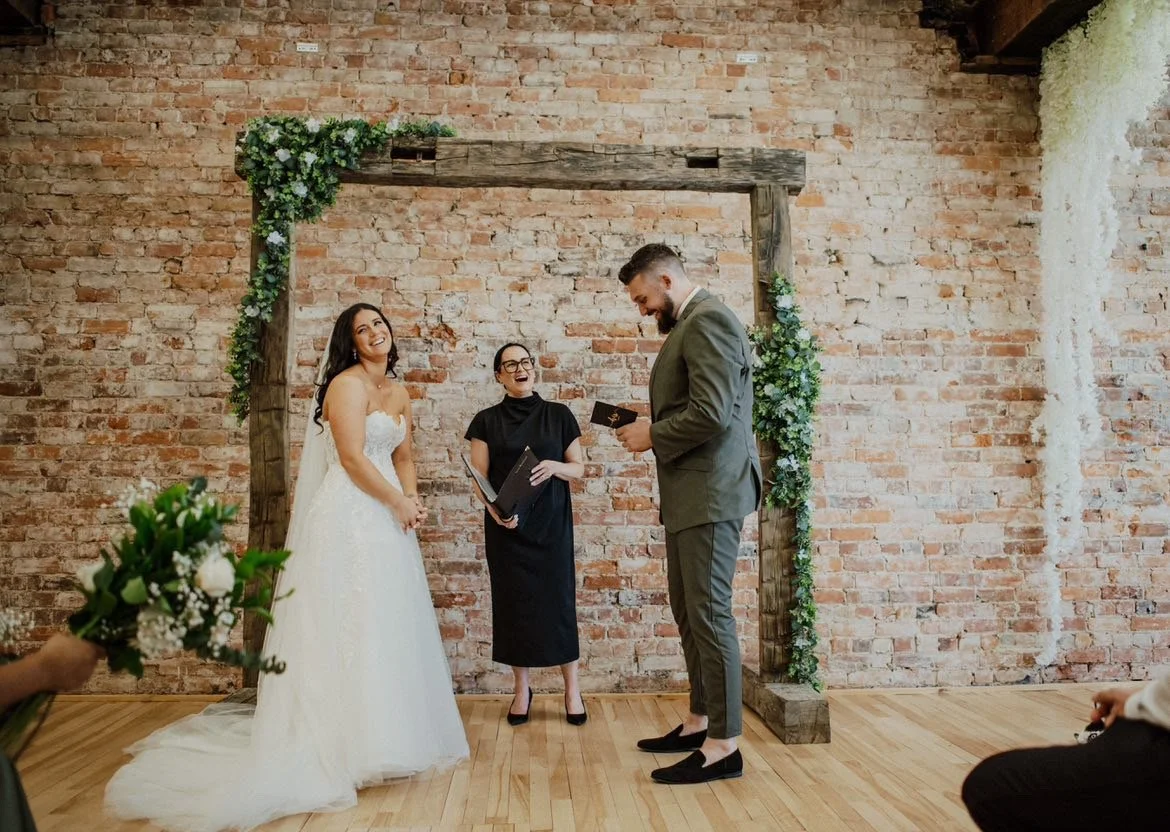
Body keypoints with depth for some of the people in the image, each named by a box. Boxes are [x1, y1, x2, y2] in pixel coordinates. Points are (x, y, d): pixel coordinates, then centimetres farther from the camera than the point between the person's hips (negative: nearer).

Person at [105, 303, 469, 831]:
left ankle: (390, 734, 26)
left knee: (390, 625, 13)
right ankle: (351, 742, 9)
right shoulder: (347, 383, -10)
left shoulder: (399, 394, 16)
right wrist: (398, 504, -11)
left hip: (387, 519, 8)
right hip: (349, 516, -8)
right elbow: (352, 457, -17)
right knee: (350, 625, -2)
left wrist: (413, 499, 0)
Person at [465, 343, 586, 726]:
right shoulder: (487, 421, 4)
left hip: (552, 523, 0)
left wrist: (555, 467, -16)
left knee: (558, 599, 0)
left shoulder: (558, 414, 4)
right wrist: (494, 509, -19)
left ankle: (572, 688, 14)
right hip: (506, 526, 0)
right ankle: (521, 688, 20)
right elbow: (479, 477, 0)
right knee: (513, 602, 4)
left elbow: (579, 468, 6)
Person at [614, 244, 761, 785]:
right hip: (689, 494, 11)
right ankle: (701, 721, 28)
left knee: (709, 614, -5)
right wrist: (650, 429, 9)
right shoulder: (688, 326, 19)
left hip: (710, 492, -11)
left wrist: (652, 436, -11)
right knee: (688, 613, 16)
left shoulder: (706, 320, -13)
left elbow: (711, 412, -23)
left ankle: (724, 745, 5)